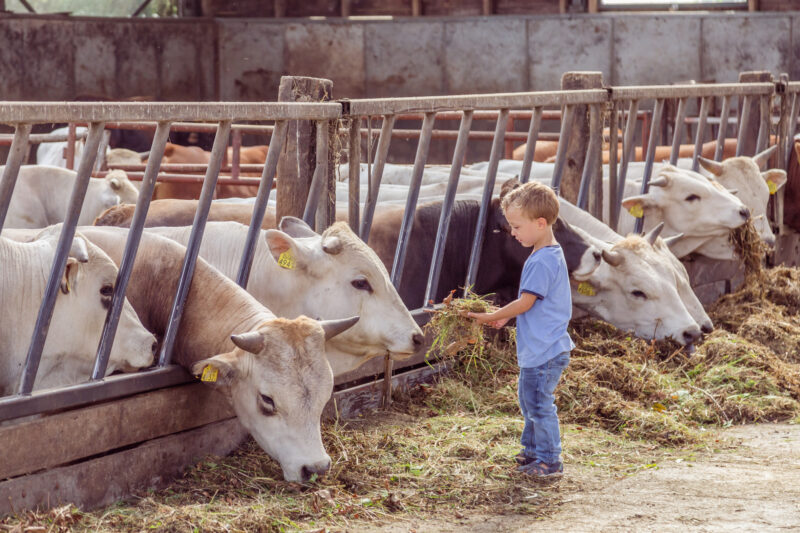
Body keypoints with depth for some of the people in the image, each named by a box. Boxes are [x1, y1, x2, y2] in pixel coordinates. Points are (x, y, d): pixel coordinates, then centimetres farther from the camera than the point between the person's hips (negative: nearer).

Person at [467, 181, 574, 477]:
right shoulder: (549, 255, 11)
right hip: (538, 350, 11)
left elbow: (525, 303, -20)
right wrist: (505, 317, 10)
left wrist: (491, 317, -10)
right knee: (529, 400, 21)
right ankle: (533, 450, 34)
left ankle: (549, 461, 5)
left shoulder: (542, 262, -22)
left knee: (539, 404, -3)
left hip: (544, 352, -11)